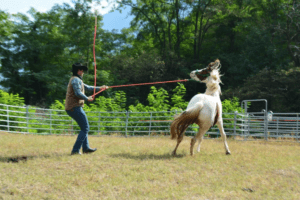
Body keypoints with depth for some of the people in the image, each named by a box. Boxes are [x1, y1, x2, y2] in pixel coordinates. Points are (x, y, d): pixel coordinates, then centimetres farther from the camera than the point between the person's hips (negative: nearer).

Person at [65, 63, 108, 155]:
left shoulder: (78, 80, 22)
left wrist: (99, 88, 33)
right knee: (85, 128, -7)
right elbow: (78, 93, -23)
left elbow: (87, 87, 32)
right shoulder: (76, 80, -11)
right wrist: (87, 98, -8)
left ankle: (86, 148, 26)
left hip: (71, 108, 11)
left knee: (84, 127, 22)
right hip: (75, 108, -11)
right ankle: (75, 150, -11)